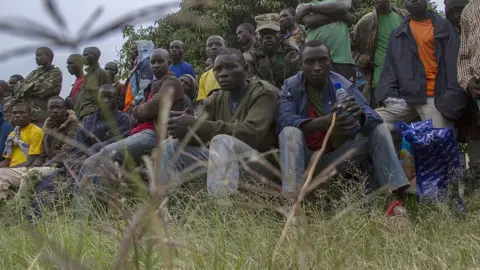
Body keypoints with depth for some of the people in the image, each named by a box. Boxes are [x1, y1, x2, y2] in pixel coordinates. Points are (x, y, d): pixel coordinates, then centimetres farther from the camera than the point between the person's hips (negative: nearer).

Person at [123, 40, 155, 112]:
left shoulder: (146, 63, -8)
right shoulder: (138, 64, 23)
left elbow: (145, 88, -18)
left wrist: (135, 103, -19)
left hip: (139, 105, -10)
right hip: (133, 105, 10)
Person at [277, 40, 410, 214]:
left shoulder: (343, 85, -5)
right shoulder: (291, 87, -8)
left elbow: (373, 117, -16)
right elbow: (284, 120, -26)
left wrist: (359, 116, -43)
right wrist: (324, 122, -42)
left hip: (336, 158, 2)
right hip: (304, 158, -2)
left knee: (378, 129, -13)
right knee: (290, 132, -30)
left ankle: (397, 193, -28)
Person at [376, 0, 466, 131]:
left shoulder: (444, 28, 7)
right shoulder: (397, 34, 16)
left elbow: (453, 66, 0)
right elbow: (390, 69, 12)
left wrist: (452, 101, -11)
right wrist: (387, 95, -5)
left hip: (435, 98, -2)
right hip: (404, 97, 3)